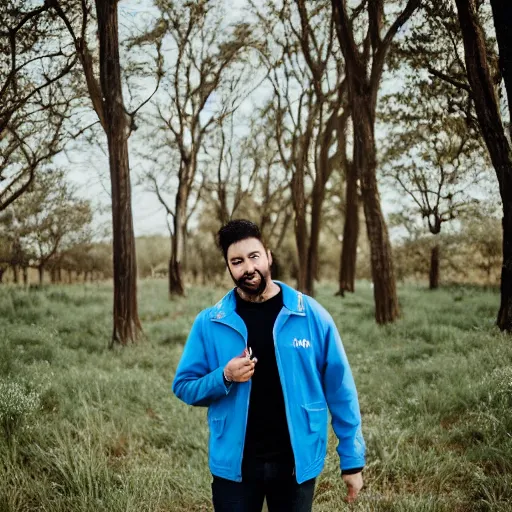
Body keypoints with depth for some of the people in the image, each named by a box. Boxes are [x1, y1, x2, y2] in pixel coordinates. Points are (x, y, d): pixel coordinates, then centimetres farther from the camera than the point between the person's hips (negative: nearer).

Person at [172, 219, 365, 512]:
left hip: (297, 461, 0)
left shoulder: (312, 315, -7)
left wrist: (352, 459, -4)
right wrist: (224, 377, -18)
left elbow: (340, 389, -3)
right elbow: (184, 387, 1)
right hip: (234, 464, 1)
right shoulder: (210, 323, -5)